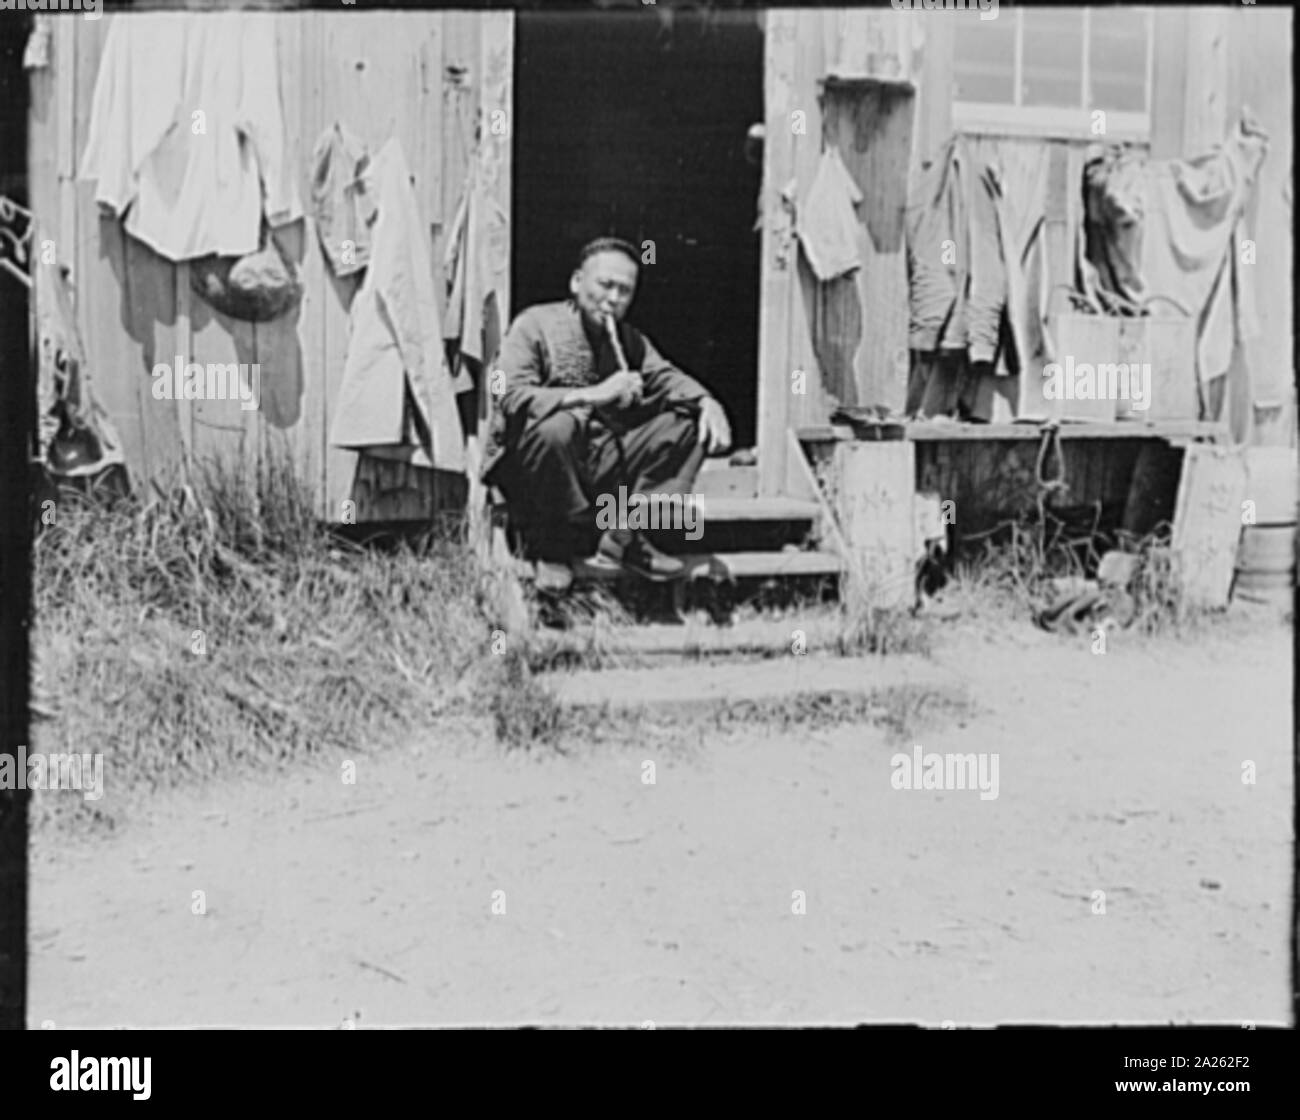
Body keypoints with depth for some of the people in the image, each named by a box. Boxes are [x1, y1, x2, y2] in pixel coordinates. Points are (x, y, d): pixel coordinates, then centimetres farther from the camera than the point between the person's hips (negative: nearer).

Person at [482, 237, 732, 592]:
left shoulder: (629, 340, 14)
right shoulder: (536, 325, -8)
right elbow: (512, 397, -21)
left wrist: (708, 403, -16)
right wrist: (593, 395, -29)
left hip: (600, 463, 6)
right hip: (528, 464, -6)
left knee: (687, 424, -6)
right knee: (557, 425, -39)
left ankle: (624, 539, -13)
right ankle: (555, 547, -18)